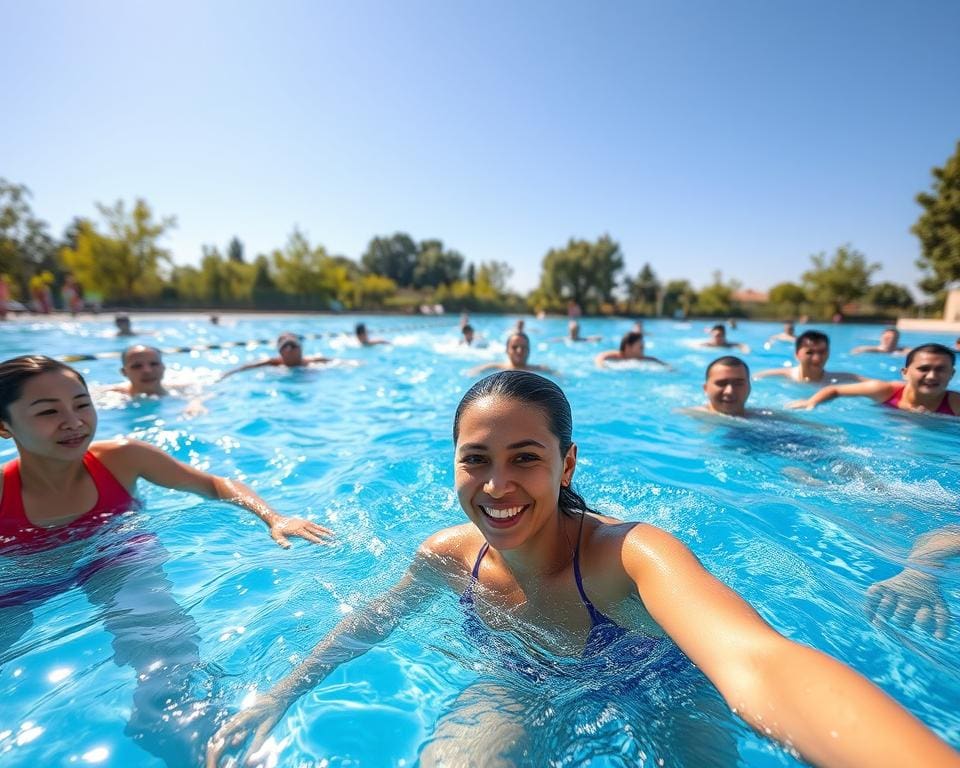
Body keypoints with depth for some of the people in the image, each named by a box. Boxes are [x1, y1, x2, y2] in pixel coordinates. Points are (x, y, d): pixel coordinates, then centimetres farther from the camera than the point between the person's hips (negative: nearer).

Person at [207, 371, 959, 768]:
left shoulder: (629, 553, -38)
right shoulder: (451, 555, -23)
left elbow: (758, 663, -57)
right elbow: (369, 622, -2)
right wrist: (278, 697, -7)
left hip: (657, 694, -1)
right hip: (526, 691, 2)